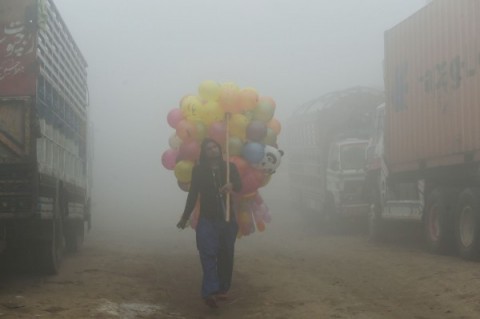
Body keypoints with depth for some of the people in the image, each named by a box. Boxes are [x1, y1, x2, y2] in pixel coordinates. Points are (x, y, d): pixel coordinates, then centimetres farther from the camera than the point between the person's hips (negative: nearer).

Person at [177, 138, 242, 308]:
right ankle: (210, 292, -27)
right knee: (208, 254, -16)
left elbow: (239, 185, -12)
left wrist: (231, 185, -36)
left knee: (226, 255, 7)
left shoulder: (229, 167, 4)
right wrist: (185, 218, 9)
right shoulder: (198, 170, 3)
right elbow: (193, 194, 7)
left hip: (227, 219, 2)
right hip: (207, 219, -2)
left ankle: (222, 289, 19)